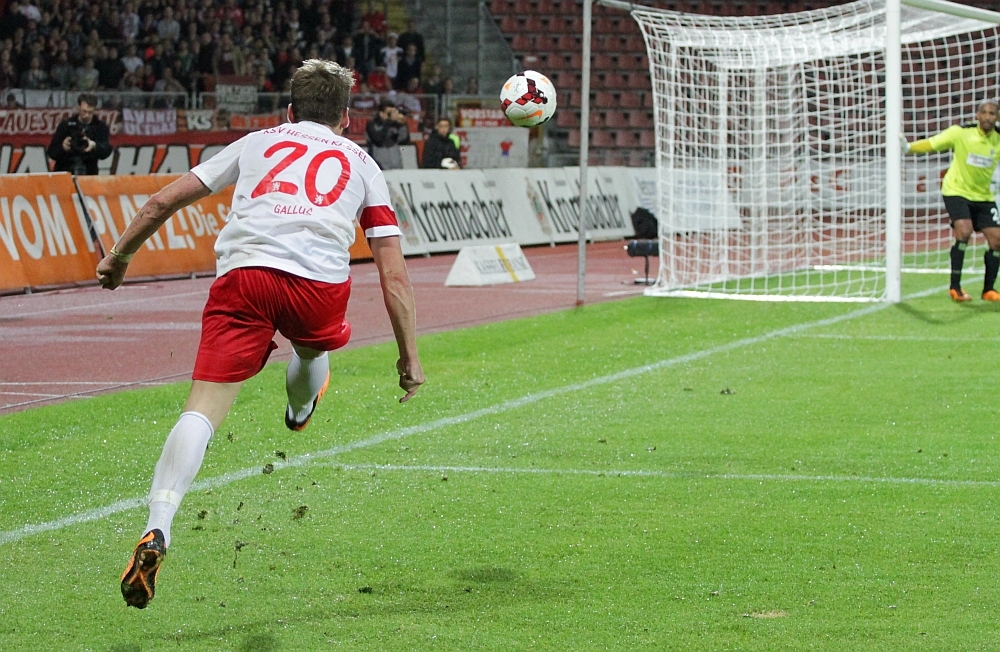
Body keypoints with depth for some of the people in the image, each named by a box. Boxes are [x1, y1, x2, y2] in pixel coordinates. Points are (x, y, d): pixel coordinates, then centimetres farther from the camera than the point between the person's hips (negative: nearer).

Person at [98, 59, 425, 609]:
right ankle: (300, 413, 67)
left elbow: (163, 201, 24)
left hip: (242, 270, 0)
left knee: (203, 410, -9)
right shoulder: (360, 163, 27)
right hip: (320, 282, 0)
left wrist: (119, 256, 37)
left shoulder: (256, 142, 28)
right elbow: (394, 274, 20)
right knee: (312, 348, 37)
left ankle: (156, 530, -26)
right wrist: (409, 356, 25)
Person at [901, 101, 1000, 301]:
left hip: (983, 196, 4)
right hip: (957, 191, -4)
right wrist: (909, 147, -29)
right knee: (964, 231, -24)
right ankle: (955, 287, -16)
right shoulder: (961, 133, -13)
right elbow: (931, 144, -13)